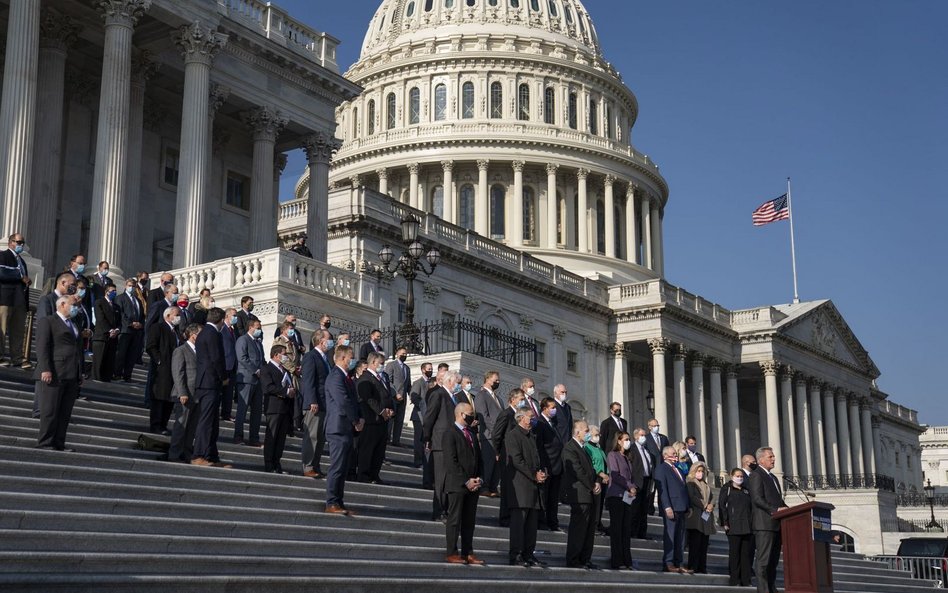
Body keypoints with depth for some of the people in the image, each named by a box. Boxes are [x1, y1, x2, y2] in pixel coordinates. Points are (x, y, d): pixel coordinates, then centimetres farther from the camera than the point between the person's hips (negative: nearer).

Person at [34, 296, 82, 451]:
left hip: (72, 375, 7)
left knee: (65, 412, 4)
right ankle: (44, 443, -2)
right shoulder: (47, 321, 1)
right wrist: (45, 369, -20)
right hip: (54, 374, -7)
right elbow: (42, 346, -9)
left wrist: (80, 373, 16)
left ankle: (59, 444, 7)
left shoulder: (73, 325, 25)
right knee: (50, 411, -6)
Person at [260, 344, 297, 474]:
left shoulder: (285, 370, 22)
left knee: (281, 438, 8)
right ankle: (268, 466, 0)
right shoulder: (266, 369, -5)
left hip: (286, 409, 8)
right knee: (271, 437, -3)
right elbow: (267, 388, -17)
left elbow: (290, 387, 25)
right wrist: (286, 391, -18)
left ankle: (277, 464, 13)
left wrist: (292, 392, 1)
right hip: (274, 408, -8)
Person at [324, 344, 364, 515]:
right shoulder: (336, 376, -14)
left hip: (347, 429, 10)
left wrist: (359, 419, 4)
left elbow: (353, 400, 20)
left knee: (342, 468, 11)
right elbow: (343, 401, -21)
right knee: (337, 468, -8)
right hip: (339, 428, -10)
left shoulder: (345, 377, 18)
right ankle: (332, 504, -5)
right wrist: (356, 421, -11)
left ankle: (338, 503, 16)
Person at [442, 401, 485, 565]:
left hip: (473, 485, 7)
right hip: (456, 484, -7)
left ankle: (468, 553, 12)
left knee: (469, 521, 8)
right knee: (454, 519, -2)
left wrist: (478, 479, 4)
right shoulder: (450, 434, -7)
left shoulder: (472, 435, 18)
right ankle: (452, 553, 2)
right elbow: (451, 462, -13)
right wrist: (465, 481, -15)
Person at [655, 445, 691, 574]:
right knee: (670, 536, -7)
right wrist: (667, 507, -19)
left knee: (680, 538, 6)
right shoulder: (661, 468, -2)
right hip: (671, 508, -8)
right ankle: (668, 564, -7)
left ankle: (679, 564, 7)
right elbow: (662, 489, -11)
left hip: (681, 508, 8)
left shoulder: (678, 469, 24)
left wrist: (688, 506, 14)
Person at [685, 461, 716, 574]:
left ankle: (702, 568, 4)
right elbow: (692, 497, -10)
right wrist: (704, 506, -12)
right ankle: (693, 567, -9)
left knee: (704, 543, 3)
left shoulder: (706, 485, 24)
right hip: (695, 517, -7)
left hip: (706, 516, 7)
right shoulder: (690, 483, 2)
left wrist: (711, 505, -5)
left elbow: (712, 497, 16)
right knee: (695, 543, -10)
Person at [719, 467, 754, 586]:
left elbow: (751, 507, 21)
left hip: (747, 527, 5)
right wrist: (725, 523, -9)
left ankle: (746, 581, 9)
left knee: (747, 553, 3)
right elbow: (722, 506, -1)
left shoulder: (746, 490, 20)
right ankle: (734, 580, 1)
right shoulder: (727, 489, 6)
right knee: (734, 553, -3)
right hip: (734, 527, -5)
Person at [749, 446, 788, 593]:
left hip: (776, 524, 9)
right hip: (764, 523, -9)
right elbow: (757, 499, -15)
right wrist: (775, 510, -21)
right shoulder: (756, 475, -5)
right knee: (764, 560, -9)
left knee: (773, 560, 10)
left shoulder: (773, 477, 24)